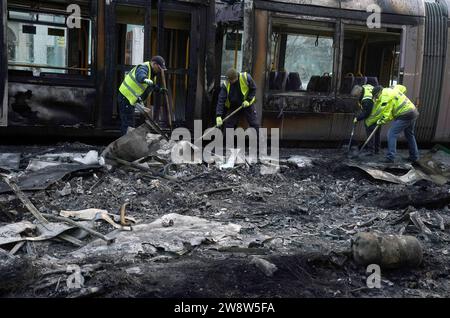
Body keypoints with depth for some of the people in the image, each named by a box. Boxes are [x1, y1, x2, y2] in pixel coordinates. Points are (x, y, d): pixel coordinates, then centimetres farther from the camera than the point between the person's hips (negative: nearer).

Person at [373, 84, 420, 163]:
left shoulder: (385, 98, -14)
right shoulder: (392, 88, 12)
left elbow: (387, 116, -13)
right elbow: (403, 88, 32)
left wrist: (380, 121, 5)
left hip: (405, 116, -10)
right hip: (413, 112, 10)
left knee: (392, 134, -8)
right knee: (410, 135, 23)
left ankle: (390, 158, -14)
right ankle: (414, 156, 32)